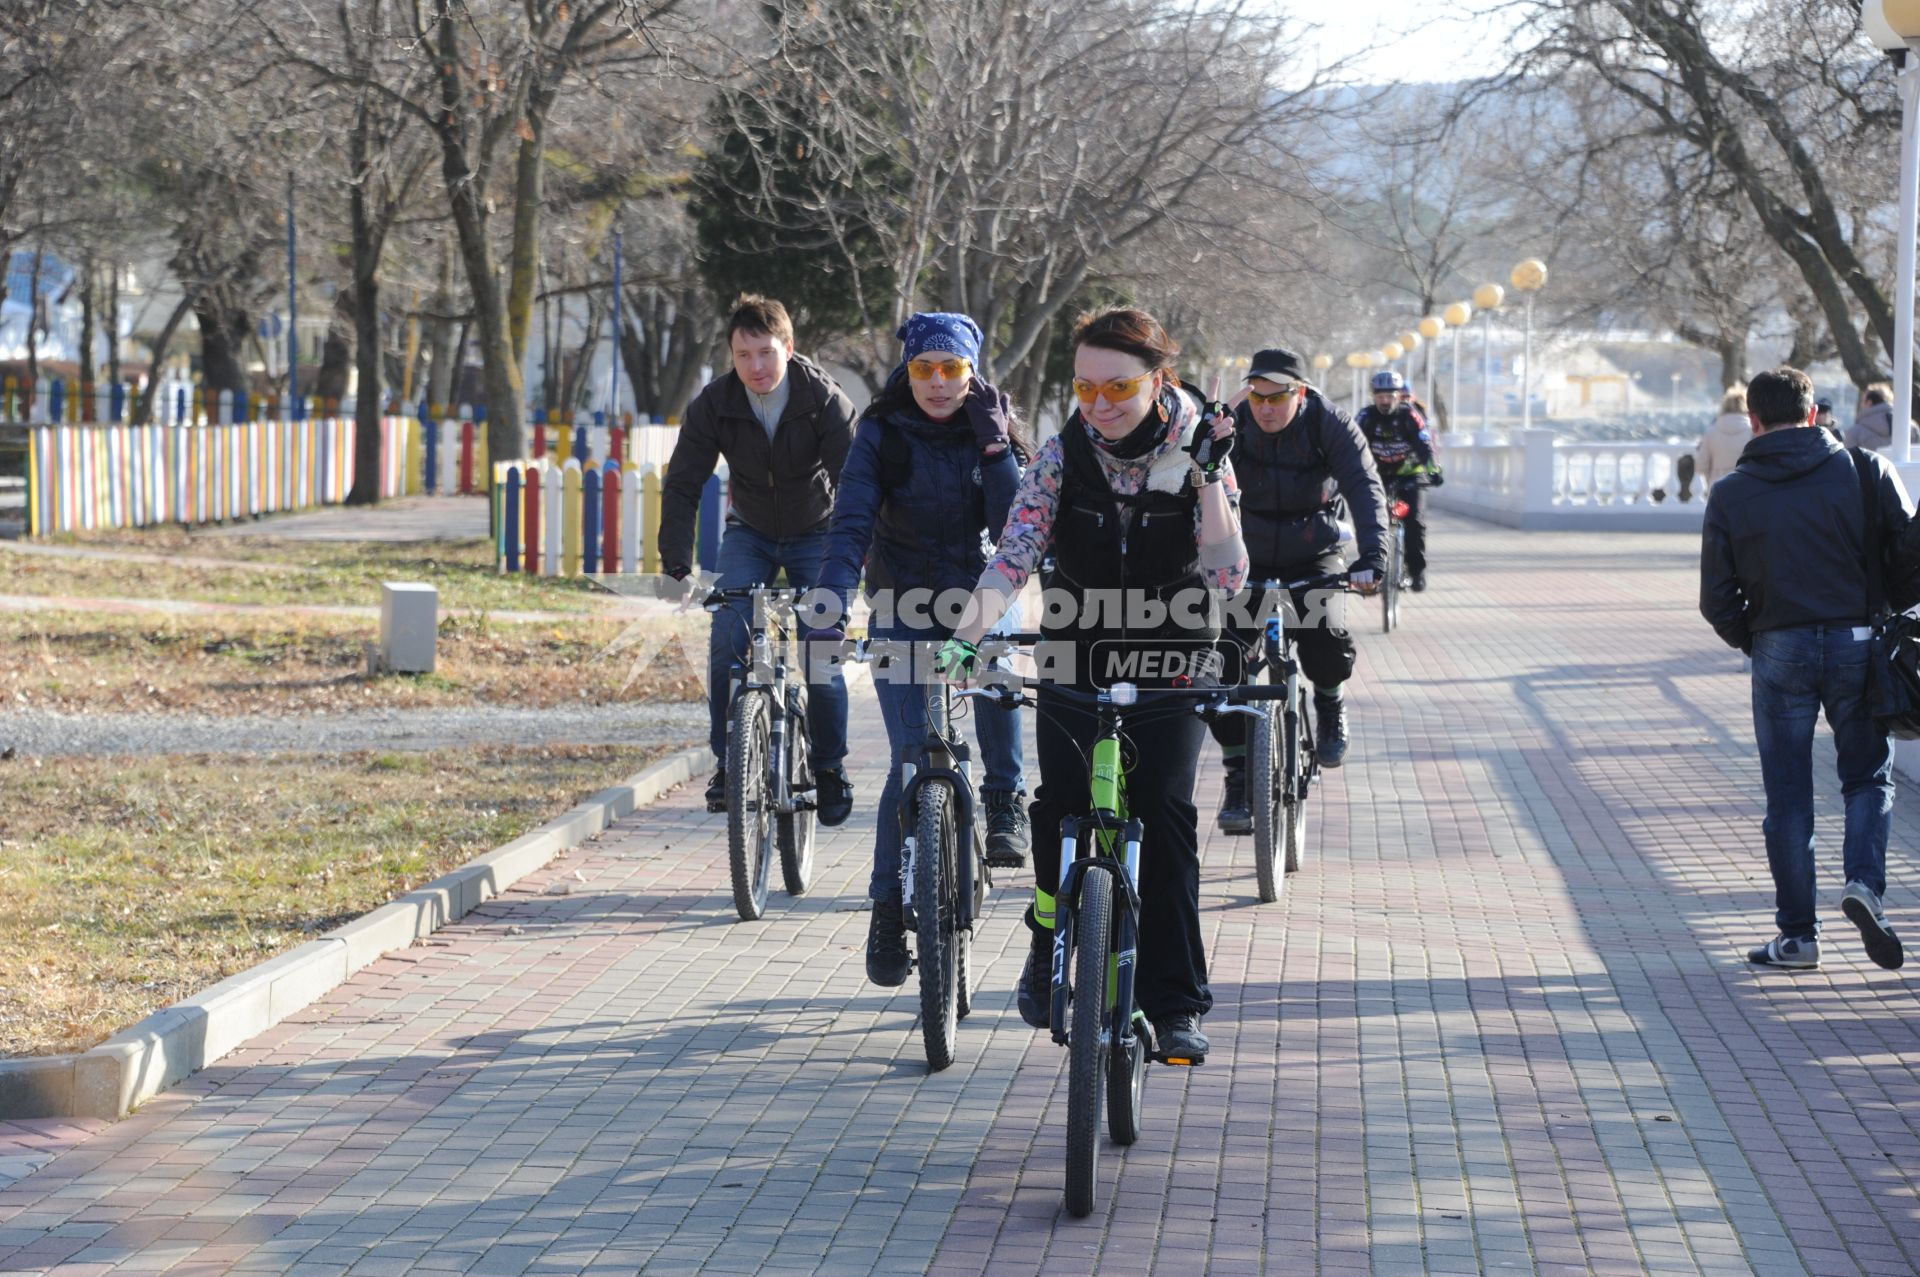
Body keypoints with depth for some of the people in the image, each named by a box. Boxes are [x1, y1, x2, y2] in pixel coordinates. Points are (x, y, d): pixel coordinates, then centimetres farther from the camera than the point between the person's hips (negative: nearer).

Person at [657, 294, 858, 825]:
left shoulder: (825, 400, -24)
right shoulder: (714, 404, -18)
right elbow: (682, 485, -16)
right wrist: (676, 566, -26)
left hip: (815, 536, -2)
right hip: (749, 534, 2)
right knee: (727, 641, -16)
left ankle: (830, 768, 7)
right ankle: (727, 763, -3)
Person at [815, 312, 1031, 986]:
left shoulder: (993, 431, -3)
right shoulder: (881, 434, -7)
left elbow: (1014, 528, -13)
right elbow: (851, 525, -18)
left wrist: (993, 447, -24)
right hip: (903, 609, -1)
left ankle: (1005, 802, -15)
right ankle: (888, 911, 1)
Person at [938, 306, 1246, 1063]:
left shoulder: (1196, 455, -9)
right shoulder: (1063, 456, -8)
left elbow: (1225, 576, -17)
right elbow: (1014, 555, -16)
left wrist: (1209, 479, -25)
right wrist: (967, 637, -31)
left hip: (1169, 668, -1)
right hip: (1076, 665, 1)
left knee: (1165, 815, -14)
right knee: (1061, 809, -13)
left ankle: (1175, 1004, -8)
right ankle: (1050, 938, 16)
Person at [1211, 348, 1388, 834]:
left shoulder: (1331, 426, -16)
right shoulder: (1232, 428, -13)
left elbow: (1366, 489, -24)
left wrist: (1372, 558, -39)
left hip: (1315, 558, -1)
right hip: (1250, 561, 1)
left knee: (1323, 637, -28)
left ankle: (1330, 702, 7)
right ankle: (1238, 777, 1)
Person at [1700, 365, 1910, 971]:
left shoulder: (1731, 493, 2)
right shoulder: (1865, 469, 0)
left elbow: (1716, 600, 0)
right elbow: (1911, 551, -4)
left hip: (1779, 652, 0)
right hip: (1857, 645, 0)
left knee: (1788, 797, 7)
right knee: (1868, 776, 14)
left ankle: (1797, 933, 8)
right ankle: (1865, 882, -9)